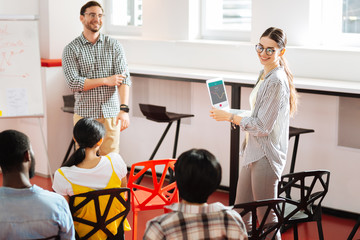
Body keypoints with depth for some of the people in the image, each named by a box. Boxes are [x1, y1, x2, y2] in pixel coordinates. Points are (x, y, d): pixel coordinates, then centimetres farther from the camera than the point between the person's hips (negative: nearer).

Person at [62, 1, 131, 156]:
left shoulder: (114, 46, 5)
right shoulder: (71, 49, 2)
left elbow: (124, 78, -5)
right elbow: (73, 82, -9)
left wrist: (124, 109, -18)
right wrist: (106, 80, -11)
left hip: (111, 114, 1)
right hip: (84, 115, -1)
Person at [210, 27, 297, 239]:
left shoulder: (276, 82, -18)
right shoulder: (265, 75, 13)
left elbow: (263, 126, -20)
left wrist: (229, 116, -14)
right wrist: (232, 115, 13)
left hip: (266, 156, -10)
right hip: (253, 152, 10)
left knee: (266, 216, 0)